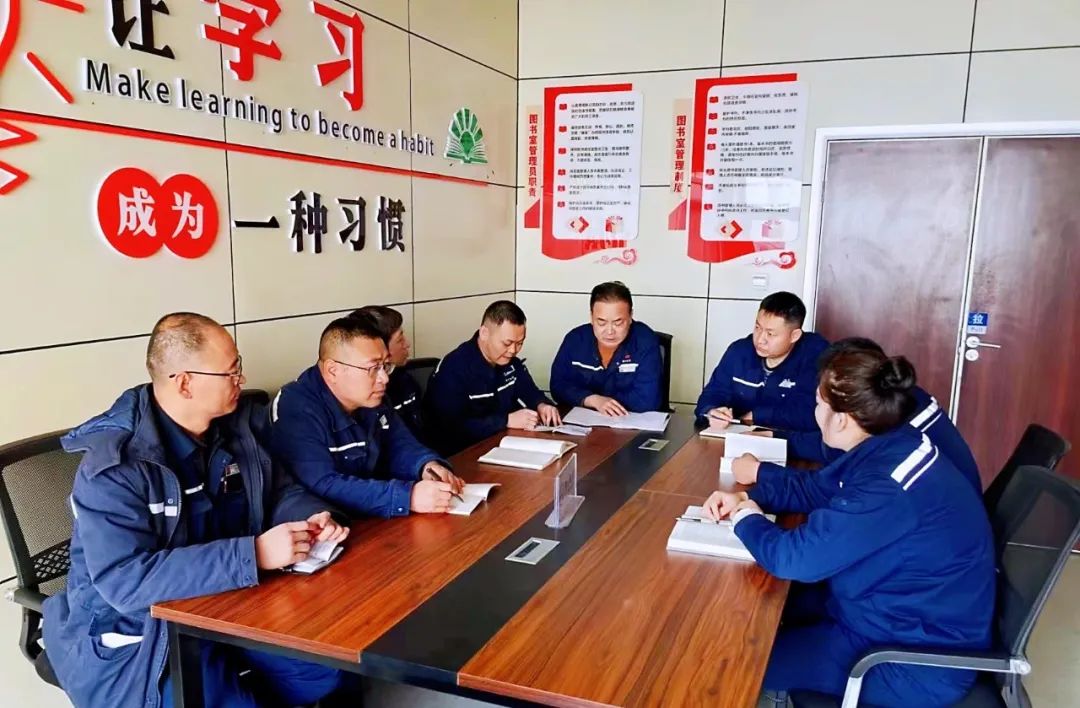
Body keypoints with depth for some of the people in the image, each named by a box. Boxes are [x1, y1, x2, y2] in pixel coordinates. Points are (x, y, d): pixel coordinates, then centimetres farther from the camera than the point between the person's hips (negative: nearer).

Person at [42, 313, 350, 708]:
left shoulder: (238, 424, -3)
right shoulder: (114, 466, -24)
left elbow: (278, 491, 8)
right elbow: (125, 581, -31)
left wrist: (312, 517, -16)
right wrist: (253, 554, -37)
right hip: (136, 632, -6)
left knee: (331, 664, -1)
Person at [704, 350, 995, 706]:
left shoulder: (890, 489, -34)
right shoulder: (886, 446, -3)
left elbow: (793, 556, -32)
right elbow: (814, 488, 11)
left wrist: (747, 519, -12)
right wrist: (747, 496, -1)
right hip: (896, 610, 9)